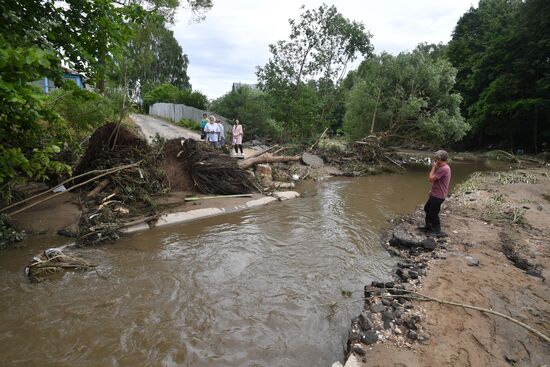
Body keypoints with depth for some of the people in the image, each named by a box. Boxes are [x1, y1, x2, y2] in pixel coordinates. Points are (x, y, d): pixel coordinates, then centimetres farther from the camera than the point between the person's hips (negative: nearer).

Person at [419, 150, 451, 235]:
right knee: (427, 209, 21)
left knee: (433, 213, 0)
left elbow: (431, 179, -24)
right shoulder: (443, 167, 10)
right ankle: (428, 226, 33)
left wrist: (433, 167, -15)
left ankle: (437, 231, 14)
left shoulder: (444, 169, -24)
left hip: (438, 196, -11)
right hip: (435, 194, 11)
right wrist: (432, 190, 18)